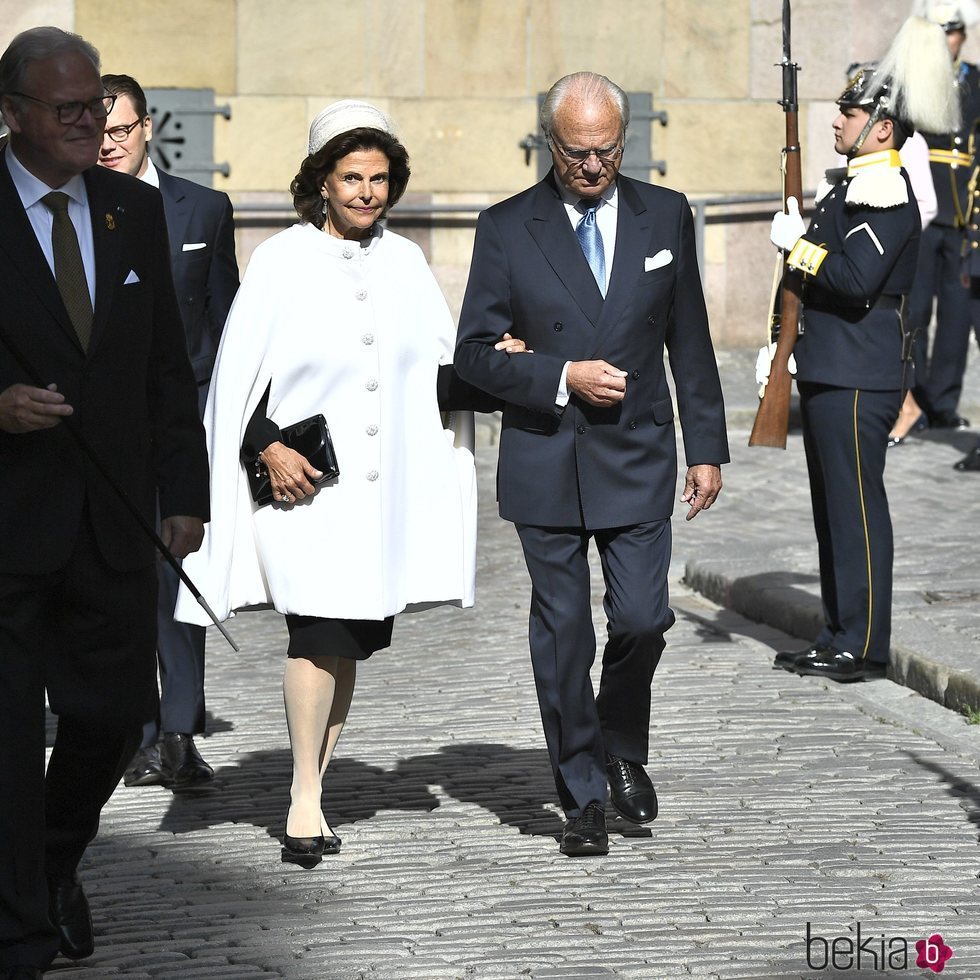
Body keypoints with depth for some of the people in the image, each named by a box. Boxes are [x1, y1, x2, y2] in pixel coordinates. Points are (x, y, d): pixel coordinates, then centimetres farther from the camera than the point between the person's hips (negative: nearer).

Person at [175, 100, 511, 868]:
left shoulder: (406, 263, 9)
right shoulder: (282, 261, -3)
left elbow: (439, 376, 12)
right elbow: (238, 375, -3)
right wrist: (268, 448, -14)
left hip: (383, 489, 5)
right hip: (305, 483, -4)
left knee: (349, 641, 7)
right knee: (322, 628, -16)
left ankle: (312, 792, 17)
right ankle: (305, 799, -9)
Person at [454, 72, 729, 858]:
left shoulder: (665, 216, 5)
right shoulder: (506, 230, -2)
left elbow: (690, 342, 9)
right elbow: (476, 352, -2)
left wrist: (708, 447, 7)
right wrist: (564, 377, -16)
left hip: (637, 460, 1)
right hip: (545, 464, -1)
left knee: (641, 617, -7)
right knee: (562, 633, 3)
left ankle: (623, 745, 22)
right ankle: (584, 799, 13)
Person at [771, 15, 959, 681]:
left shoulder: (887, 190, -15)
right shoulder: (852, 184, 16)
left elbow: (857, 278, -24)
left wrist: (797, 245, -14)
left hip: (858, 378, -11)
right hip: (831, 370, 11)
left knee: (857, 508, -5)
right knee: (834, 508, 14)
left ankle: (864, 646, 0)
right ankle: (840, 637, 22)